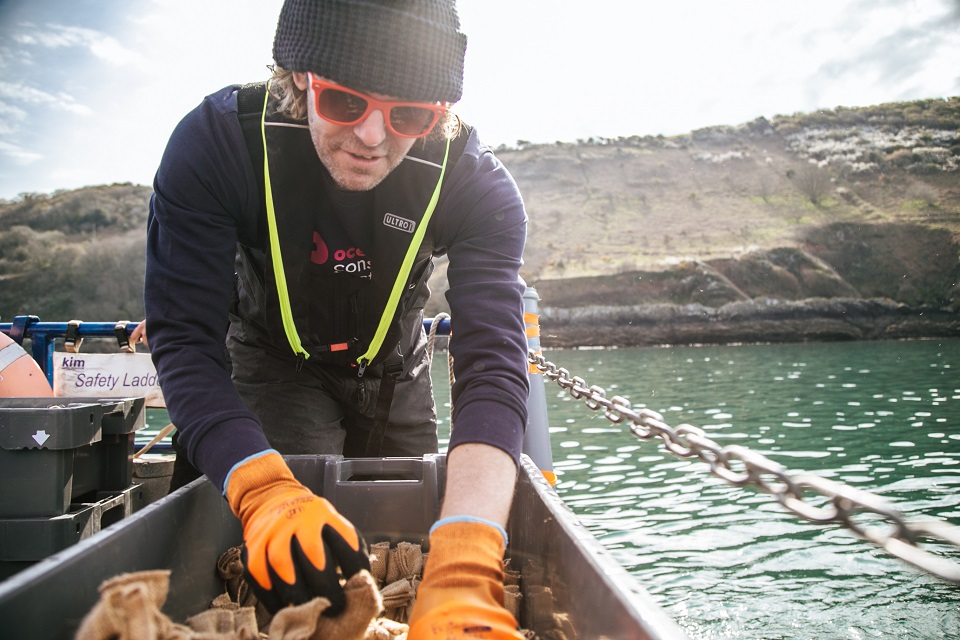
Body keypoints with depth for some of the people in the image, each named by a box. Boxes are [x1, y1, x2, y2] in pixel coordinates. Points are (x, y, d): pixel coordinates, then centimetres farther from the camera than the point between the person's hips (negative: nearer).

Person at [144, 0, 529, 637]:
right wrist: (265, 491, -51)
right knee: (294, 564, -7)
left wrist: (463, 567, -55)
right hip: (277, 362, -1)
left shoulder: (477, 185, -31)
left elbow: (492, 368, -41)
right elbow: (186, 340, -34)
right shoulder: (217, 143, -32)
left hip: (395, 368, 2)